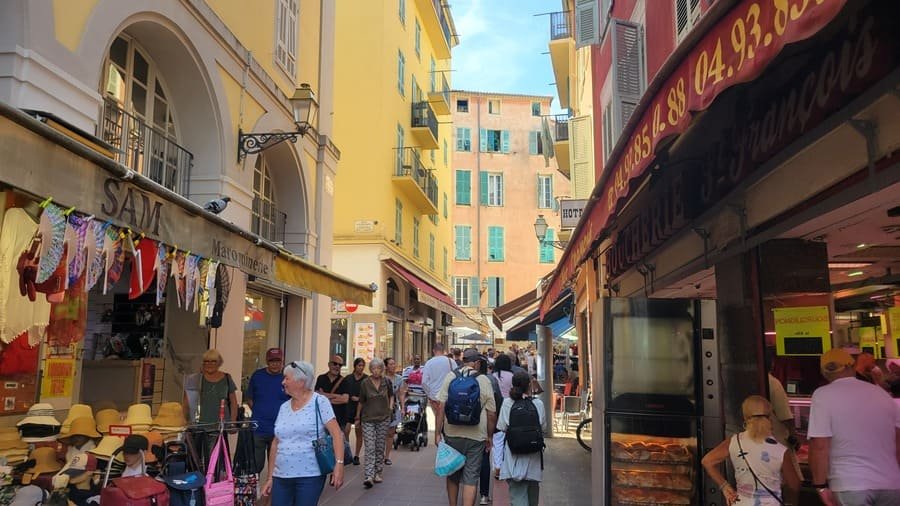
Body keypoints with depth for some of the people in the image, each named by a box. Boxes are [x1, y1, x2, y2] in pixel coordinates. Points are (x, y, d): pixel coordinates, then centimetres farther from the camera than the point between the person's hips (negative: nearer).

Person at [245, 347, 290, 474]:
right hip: (258, 430, 0)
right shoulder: (257, 375, 3)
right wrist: (258, 413, 6)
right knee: (255, 465, 2)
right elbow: (249, 398, 15)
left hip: (279, 431, 0)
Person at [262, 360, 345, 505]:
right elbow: (276, 443, 14)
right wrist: (270, 477, 13)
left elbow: (336, 434, -10)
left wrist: (339, 463, -21)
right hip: (281, 477, 5)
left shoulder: (319, 402, -5)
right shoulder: (284, 407, 11)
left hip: (310, 476, -5)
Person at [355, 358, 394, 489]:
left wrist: (390, 407, 6)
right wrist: (357, 417, 11)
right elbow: (361, 401, 6)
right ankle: (369, 476, -16)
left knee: (380, 447, 7)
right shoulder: (365, 383, -4)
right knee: (370, 448, -9)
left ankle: (378, 473, 20)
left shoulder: (387, 382, 0)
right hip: (368, 419, -2)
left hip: (383, 418, 2)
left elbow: (391, 395, 20)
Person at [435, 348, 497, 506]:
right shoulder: (484, 381, -3)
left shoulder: (450, 376, -2)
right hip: (476, 436, -1)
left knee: (452, 475, 18)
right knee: (471, 478, 4)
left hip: (452, 434, 2)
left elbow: (440, 406, -7)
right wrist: (489, 437, 11)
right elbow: (492, 413, -1)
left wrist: (437, 433, -1)